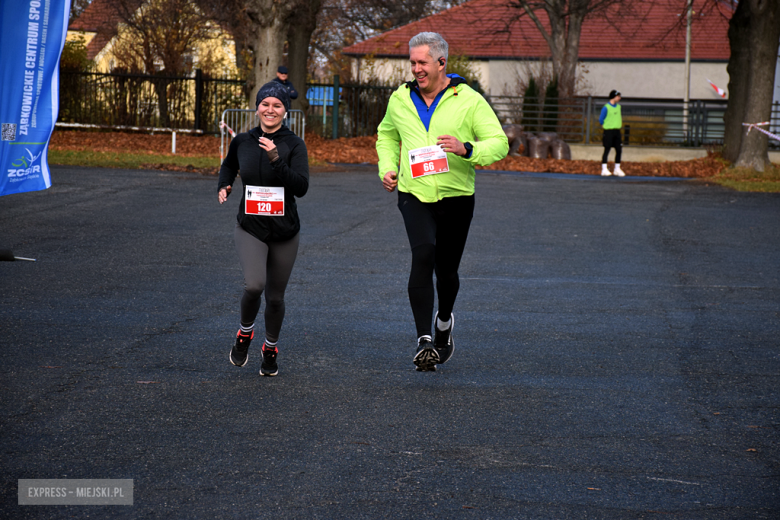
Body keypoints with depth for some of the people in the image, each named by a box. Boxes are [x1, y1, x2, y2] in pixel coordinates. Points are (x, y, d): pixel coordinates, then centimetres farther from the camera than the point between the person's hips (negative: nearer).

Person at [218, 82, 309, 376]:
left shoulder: (294, 145, -6)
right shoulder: (242, 142, 1)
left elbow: (301, 187, -18)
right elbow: (229, 165, 24)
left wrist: (276, 160, -28)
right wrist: (224, 186, 5)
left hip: (284, 231, 0)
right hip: (250, 228, 0)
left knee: (275, 297, 9)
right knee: (253, 285, -23)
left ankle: (271, 349, 35)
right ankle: (245, 332, 7)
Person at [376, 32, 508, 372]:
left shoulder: (469, 101, -5)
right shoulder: (400, 100, 6)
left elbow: (499, 143, -6)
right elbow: (387, 135, 25)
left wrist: (466, 149, -25)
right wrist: (387, 168, 8)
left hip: (456, 197, 0)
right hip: (414, 194, 1)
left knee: (446, 270, 9)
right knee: (423, 255, -23)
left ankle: (444, 320, 43)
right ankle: (424, 340, -26)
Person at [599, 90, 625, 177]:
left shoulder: (618, 107, 11)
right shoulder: (606, 107, -11)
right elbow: (601, 120, -7)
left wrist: (620, 124, 16)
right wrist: (605, 127, 0)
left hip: (617, 130, 7)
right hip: (608, 131, -7)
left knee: (619, 150, 4)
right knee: (607, 150, -4)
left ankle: (617, 169, 13)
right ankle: (604, 169, -1)